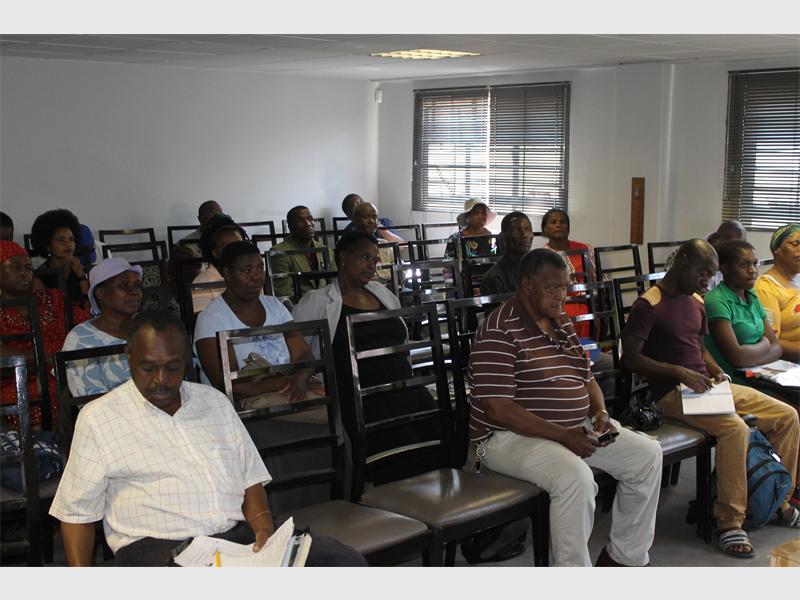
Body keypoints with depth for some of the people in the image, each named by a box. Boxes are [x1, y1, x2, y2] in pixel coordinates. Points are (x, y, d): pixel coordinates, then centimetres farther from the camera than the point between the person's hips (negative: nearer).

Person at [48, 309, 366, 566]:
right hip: (158, 547, -5)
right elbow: (77, 512, 6)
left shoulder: (215, 400, 19)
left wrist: (264, 527, -2)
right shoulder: (98, 417, 7)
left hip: (240, 535, 5)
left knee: (345, 561, -18)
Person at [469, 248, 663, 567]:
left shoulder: (562, 322, 12)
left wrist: (600, 413, -1)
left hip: (576, 429, 9)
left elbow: (586, 378, 22)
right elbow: (498, 409, -22)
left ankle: (622, 556, 12)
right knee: (576, 477, -35)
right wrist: (562, 435, -23)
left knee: (648, 454, -1)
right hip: (513, 436, -9)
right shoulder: (499, 331, -16)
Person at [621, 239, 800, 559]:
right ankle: (729, 522, -23)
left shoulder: (696, 302, 15)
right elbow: (630, 358, -15)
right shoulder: (648, 305, -11)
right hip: (672, 392, -9)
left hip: (705, 385, 9)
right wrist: (679, 372, -21)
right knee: (735, 428, -33)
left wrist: (717, 372, 6)